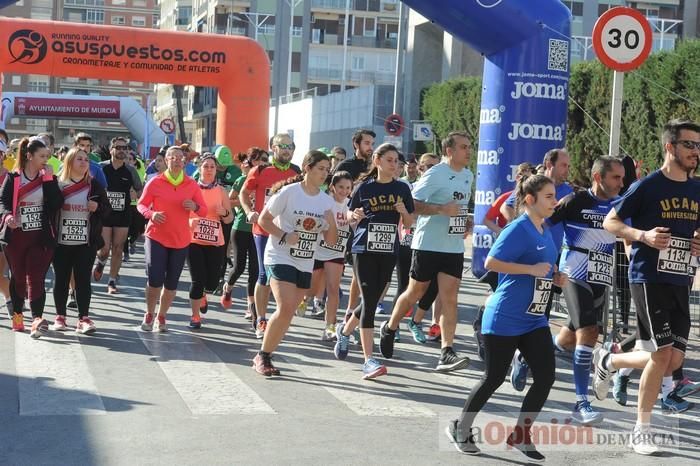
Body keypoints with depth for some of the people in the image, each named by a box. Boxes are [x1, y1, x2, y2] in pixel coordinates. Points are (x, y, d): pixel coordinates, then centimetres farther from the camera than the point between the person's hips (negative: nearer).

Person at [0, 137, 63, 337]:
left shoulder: (48, 178, 5)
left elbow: (57, 204, -6)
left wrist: (49, 179, -11)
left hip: (41, 237, -1)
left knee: (36, 278, -10)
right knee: (17, 277, 11)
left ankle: (37, 319, -19)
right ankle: (17, 315, 27)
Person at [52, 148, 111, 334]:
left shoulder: (94, 185, 5)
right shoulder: (58, 184, 1)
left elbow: (107, 210, 8)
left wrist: (97, 207, -11)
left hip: (86, 242, 1)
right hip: (61, 242, 0)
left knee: (83, 280, 1)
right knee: (61, 279, 6)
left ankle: (83, 319, 3)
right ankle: (60, 317, 16)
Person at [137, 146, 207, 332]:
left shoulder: (192, 185, 3)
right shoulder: (155, 182, -3)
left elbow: (204, 211, 6)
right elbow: (141, 204, 2)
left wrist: (195, 207, -17)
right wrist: (151, 214, -18)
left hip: (181, 240, 2)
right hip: (156, 237, -2)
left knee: (171, 283, 6)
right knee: (155, 280, -10)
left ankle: (161, 317, 25)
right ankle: (149, 314, 14)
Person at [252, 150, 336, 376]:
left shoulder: (327, 201, 6)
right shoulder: (289, 192, -10)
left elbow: (331, 240, 8)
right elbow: (264, 219, -6)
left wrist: (331, 223, -13)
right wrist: (284, 236, -19)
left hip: (305, 264, 6)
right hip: (280, 258, -6)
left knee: (288, 313, 6)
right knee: (286, 308, -19)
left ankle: (265, 356, 19)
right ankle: (262, 356, -6)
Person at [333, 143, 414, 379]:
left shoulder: (402, 189, 7)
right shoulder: (365, 187, 1)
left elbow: (410, 223, 10)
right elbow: (349, 215, 11)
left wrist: (404, 212, -11)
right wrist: (355, 215, -11)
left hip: (388, 252, 3)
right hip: (364, 249, -3)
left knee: (372, 301, 10)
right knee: (369, 302, -10)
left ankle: (344, 331, 40)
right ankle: (369, 360, -10)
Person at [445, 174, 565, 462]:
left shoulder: (545, 231, 10)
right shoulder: (518, 229, -16)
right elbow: (491, 263, -23)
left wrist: (554, 276, 4)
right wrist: (532, 269, -24)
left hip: (535, 319, 8)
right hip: (505, 319, -8)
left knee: (545, 377, -1)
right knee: (494, 378, 2)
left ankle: (520, 435, 14)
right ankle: (461, 428, 23)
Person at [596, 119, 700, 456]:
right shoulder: (647, 186, -8)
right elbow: (610, 222, -3)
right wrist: (643, 235, -19)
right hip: (649, 279, -6)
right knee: (662, 354, -10)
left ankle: (608, 361, 29)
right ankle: (641, 430, 7)